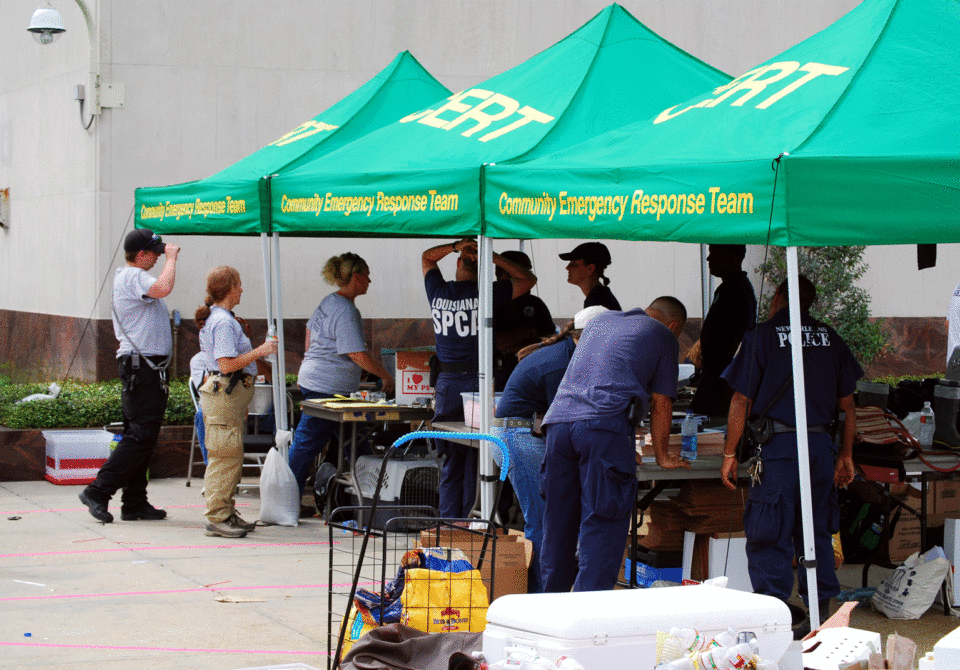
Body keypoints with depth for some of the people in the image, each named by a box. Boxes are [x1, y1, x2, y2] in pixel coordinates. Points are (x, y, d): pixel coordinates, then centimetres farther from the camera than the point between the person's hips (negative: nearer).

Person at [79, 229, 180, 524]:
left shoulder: (126, 277, 21)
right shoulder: (133, 277, -13)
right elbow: (163, 288, -32)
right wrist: (172, 258, -18)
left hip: (138, 368, 11)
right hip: (143, 366, -11)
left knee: (141, 437, 11)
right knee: (141, 436, -13)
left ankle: (135, 503, 12)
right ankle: (98, 491, -12)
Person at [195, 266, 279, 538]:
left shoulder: (217, 319, 17)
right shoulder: (224, 322, -16)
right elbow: (226, 364, -23)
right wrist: (259, 351, -19)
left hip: (225, 392, 11)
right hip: (225, 392, -11)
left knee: (229, 457, 13)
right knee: (226, 457, -9)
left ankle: (226, 513, 17)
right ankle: (217, 519, -8)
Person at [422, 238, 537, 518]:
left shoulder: (438, 292, 4)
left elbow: (427, 257, 24)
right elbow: (528, 279, 5)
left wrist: (455, 246, 7)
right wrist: (492, 256, -2)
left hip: (446, 382, 3)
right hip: (477, 380, -3)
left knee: (451, 462, 8)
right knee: (476, 463, 2)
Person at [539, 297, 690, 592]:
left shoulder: (599, 321, 31)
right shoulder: (663, 336, 15)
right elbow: (661, 403, 13)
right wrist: (662, 455, 24)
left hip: (558, 418, 6)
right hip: (605, 424, -6)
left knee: (558, 523, 13)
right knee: (603, 525, -5)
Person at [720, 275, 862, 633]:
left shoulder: (762, 336, -1)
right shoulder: (830, 338, 11)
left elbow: (741, 401, -3)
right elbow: (848, 405, 12)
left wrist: (729, 454, 2)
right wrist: (845, 455, 21)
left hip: (776, 446, -4)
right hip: (820, 445, 4)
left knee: (770, 536, -1)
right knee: (816, 532, 13)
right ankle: (822, 611, 14)